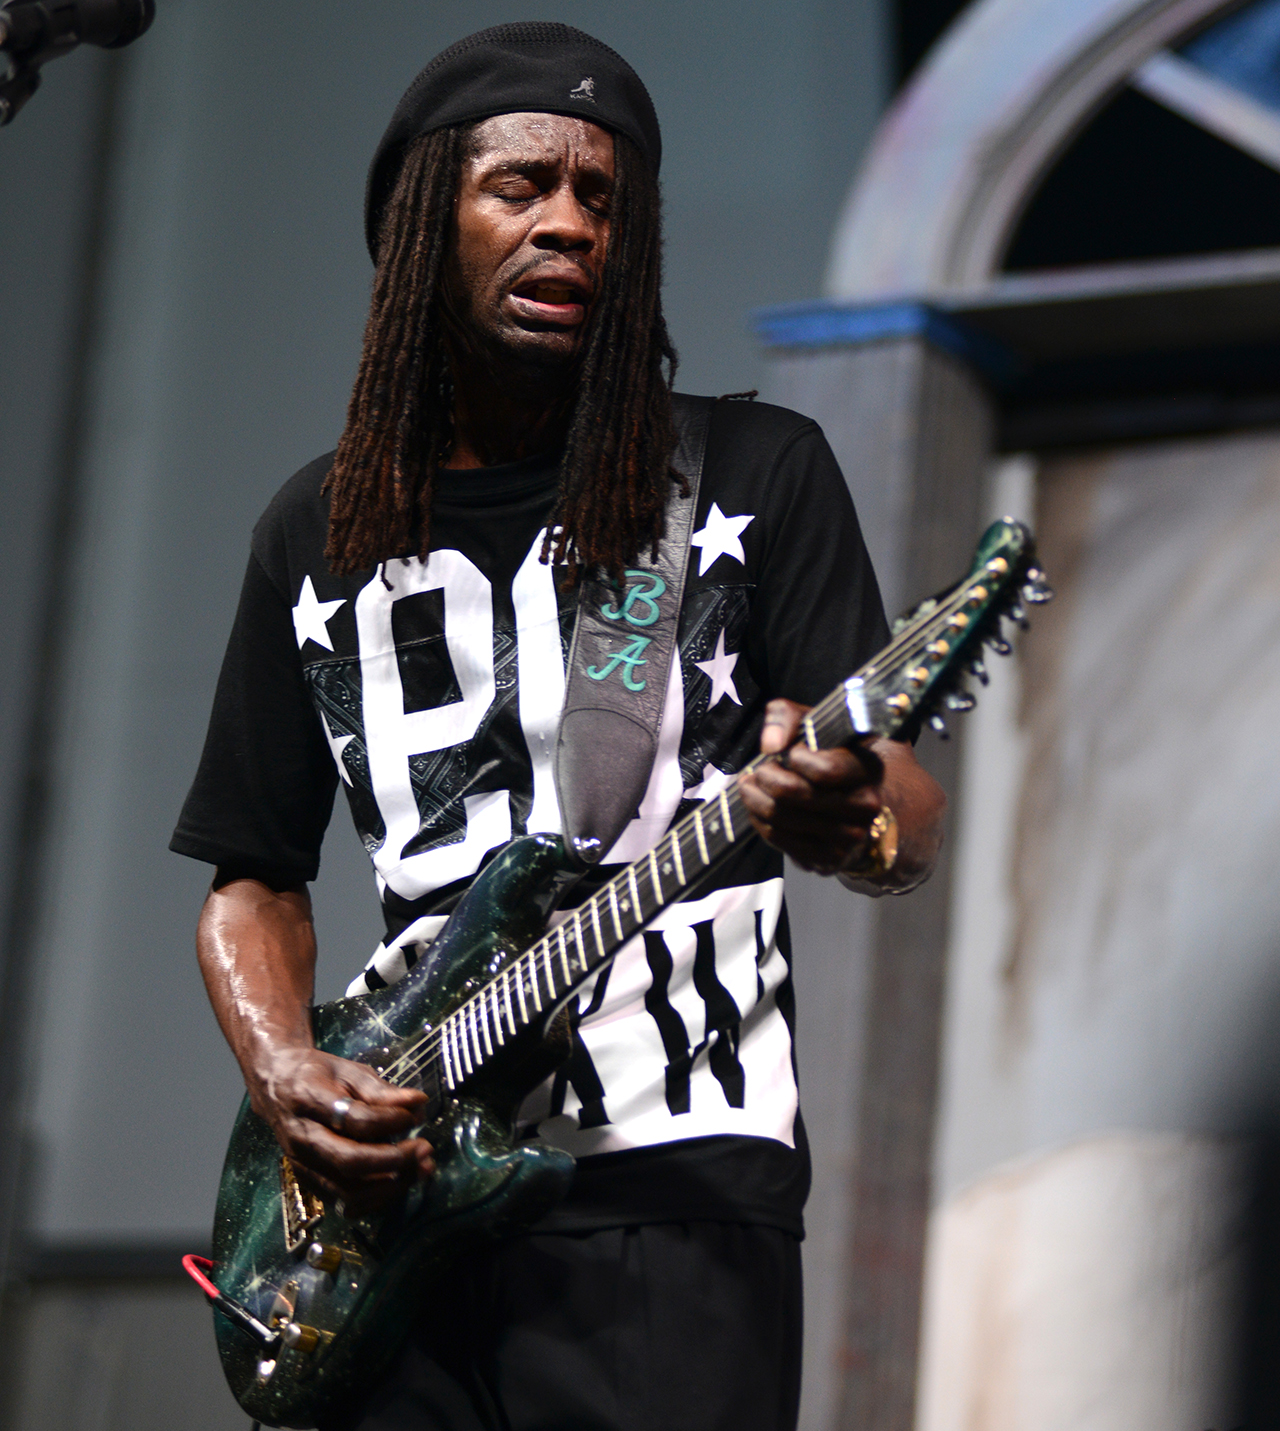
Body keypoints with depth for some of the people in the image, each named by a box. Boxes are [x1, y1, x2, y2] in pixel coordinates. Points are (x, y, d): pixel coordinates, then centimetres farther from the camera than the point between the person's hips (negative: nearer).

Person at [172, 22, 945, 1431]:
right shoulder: (318, 533, 15)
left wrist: (852, 820, -26)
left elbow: (908, 818, -2)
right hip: (396, 1185, 3)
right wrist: (283, 1077, -1)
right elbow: (253, 877, 19)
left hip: (671, 1190, -3)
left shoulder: (754, 474, 5)